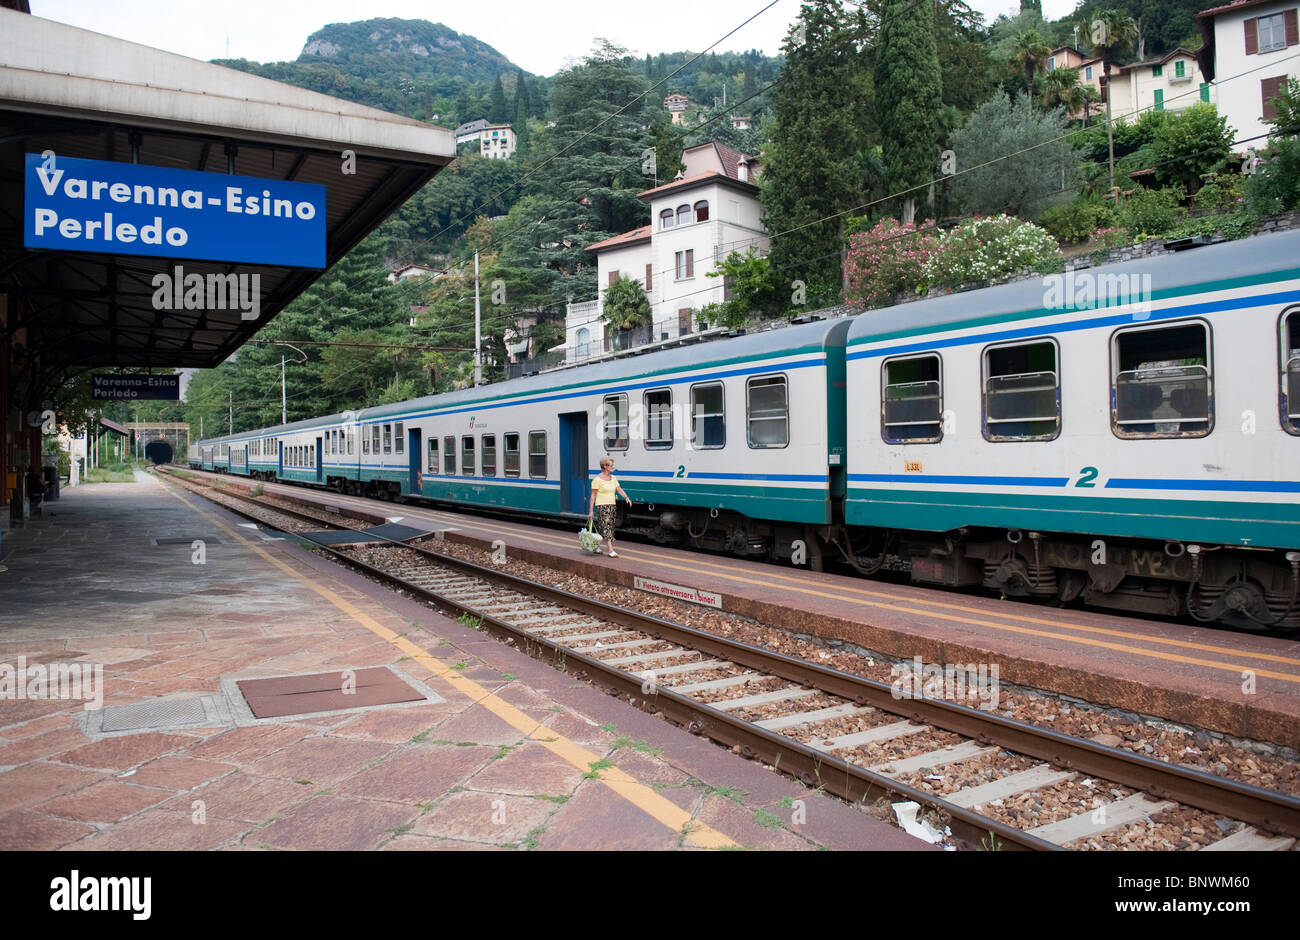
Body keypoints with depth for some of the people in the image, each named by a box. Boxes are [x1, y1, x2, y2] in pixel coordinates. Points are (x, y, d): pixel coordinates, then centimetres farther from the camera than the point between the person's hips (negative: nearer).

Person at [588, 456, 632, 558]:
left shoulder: (613, 478, 13)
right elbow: (593, 495, -9)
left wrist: (626, 497, -15)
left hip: (612, 505, 7)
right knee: (606, 527, -12)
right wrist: (590, 511, -11)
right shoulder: (597, 479, -9)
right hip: (602, 506, -7)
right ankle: (611, 551, -16)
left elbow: (619, 489, 5)